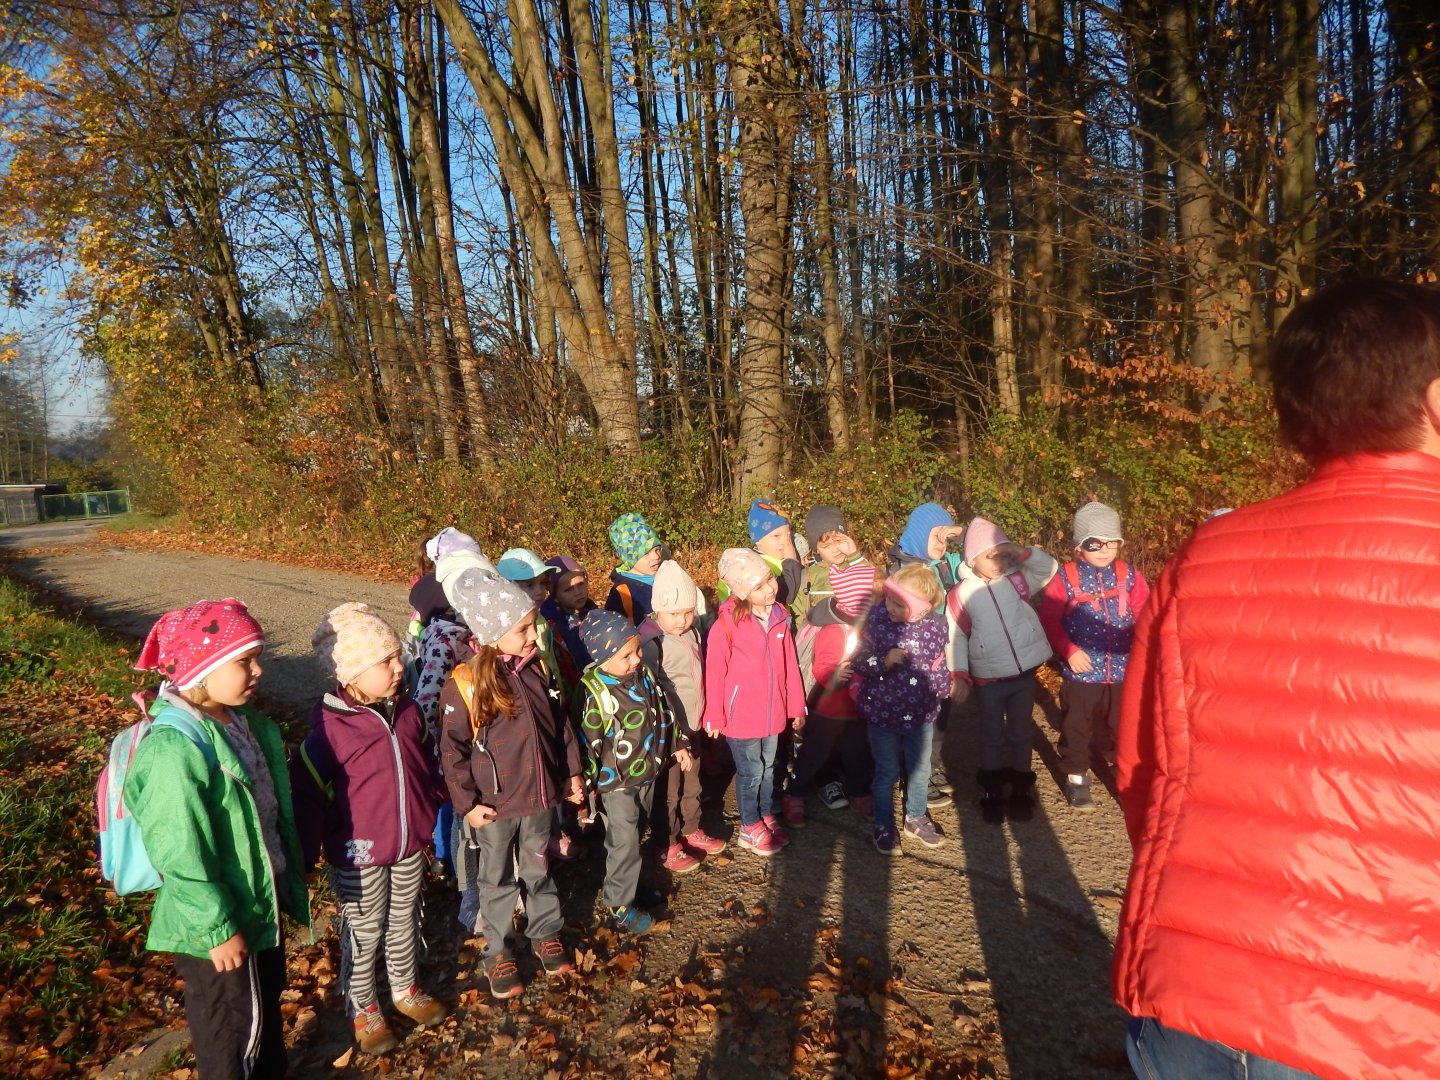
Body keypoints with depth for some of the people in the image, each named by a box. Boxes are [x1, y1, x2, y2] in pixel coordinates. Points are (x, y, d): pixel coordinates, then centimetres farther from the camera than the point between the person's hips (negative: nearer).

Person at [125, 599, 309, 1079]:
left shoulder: (243, 722, -2)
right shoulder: (175, 752, -29)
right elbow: (181, 857, -25)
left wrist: (292, 875, 15)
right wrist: (217, 929, -19)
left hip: (264, 900, 8)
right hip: (220, 920, -8)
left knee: (268, 998, 28)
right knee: (235, 1021, 14)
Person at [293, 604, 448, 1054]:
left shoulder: (408, 712, -6)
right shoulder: (329, 730, -24)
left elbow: (427, 765, 11)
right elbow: (308, 798, -17)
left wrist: (438, 806, 20)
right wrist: (302, 861, -11)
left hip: (409, 848, 5)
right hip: (358, 857, -5)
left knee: (404, 924, 24)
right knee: (363, 936, 16)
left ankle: (406, 990, 48)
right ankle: (363, 1009, 39)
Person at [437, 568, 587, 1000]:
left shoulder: (536, 669, -3)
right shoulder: (464, 684, -19)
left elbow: (560, 724, 8)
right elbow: (452, 749, -13)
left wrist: (572, 773, 10)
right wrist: (467, 803, -13)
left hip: (540, 797, 4)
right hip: (494, 807, -4)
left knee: (540, 870, 22)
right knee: (497, 881, 15)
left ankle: (546, 933, 41)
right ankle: (497, 952, 33)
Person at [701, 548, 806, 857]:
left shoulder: (779, 618, -3)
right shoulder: (727, 623, -19)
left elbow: (790, 666, 4)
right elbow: (715, 673, -13)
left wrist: (797, 706, 8)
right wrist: (714, 717, -8)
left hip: (772, 713, 5)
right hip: (741, 715, -5)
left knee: (767, 768, 21)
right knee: (751, 772, 9)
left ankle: (767, 818, 40)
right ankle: (751, 829, 29)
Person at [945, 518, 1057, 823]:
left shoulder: (1018, 580, -2)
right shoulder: (961, 594, -8)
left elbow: (1051, 569, -7)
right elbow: (955, 637, -5)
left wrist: (1023, 553, -18)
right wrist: (959, 675, -9)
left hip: (1024, 673, 2)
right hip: (988, 679, -2)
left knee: (1020, 733, 16)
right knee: (991, 736, 14)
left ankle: (1021, 789, 33)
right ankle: (992, 792, 29)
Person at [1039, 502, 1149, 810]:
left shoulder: (1128, 575, 0)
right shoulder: (1065, 578, -8)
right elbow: (1049, 619, -6)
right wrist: (1069, 651, -14)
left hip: (1123, 671, 2)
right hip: (1081, 672, -2)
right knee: (1076, 727, 11)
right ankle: (1076, 777, 29)